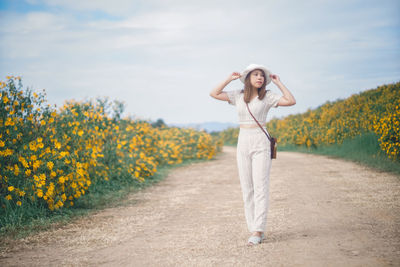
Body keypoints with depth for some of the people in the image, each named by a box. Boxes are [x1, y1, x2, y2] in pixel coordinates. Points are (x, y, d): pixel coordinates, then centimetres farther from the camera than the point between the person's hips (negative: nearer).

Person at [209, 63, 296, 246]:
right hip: (243, 142, 4)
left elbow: (291, 101, -8)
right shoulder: (238, 96, 9)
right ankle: (254, 229, 10)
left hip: (260, 143, -4)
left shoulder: (267, 96, 0)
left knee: (260, 187, -9)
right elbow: (214, 94, 8)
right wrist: (230, 79, 5)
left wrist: (278, 83, -4)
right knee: (246, 188, 3)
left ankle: (257, 232, -11)